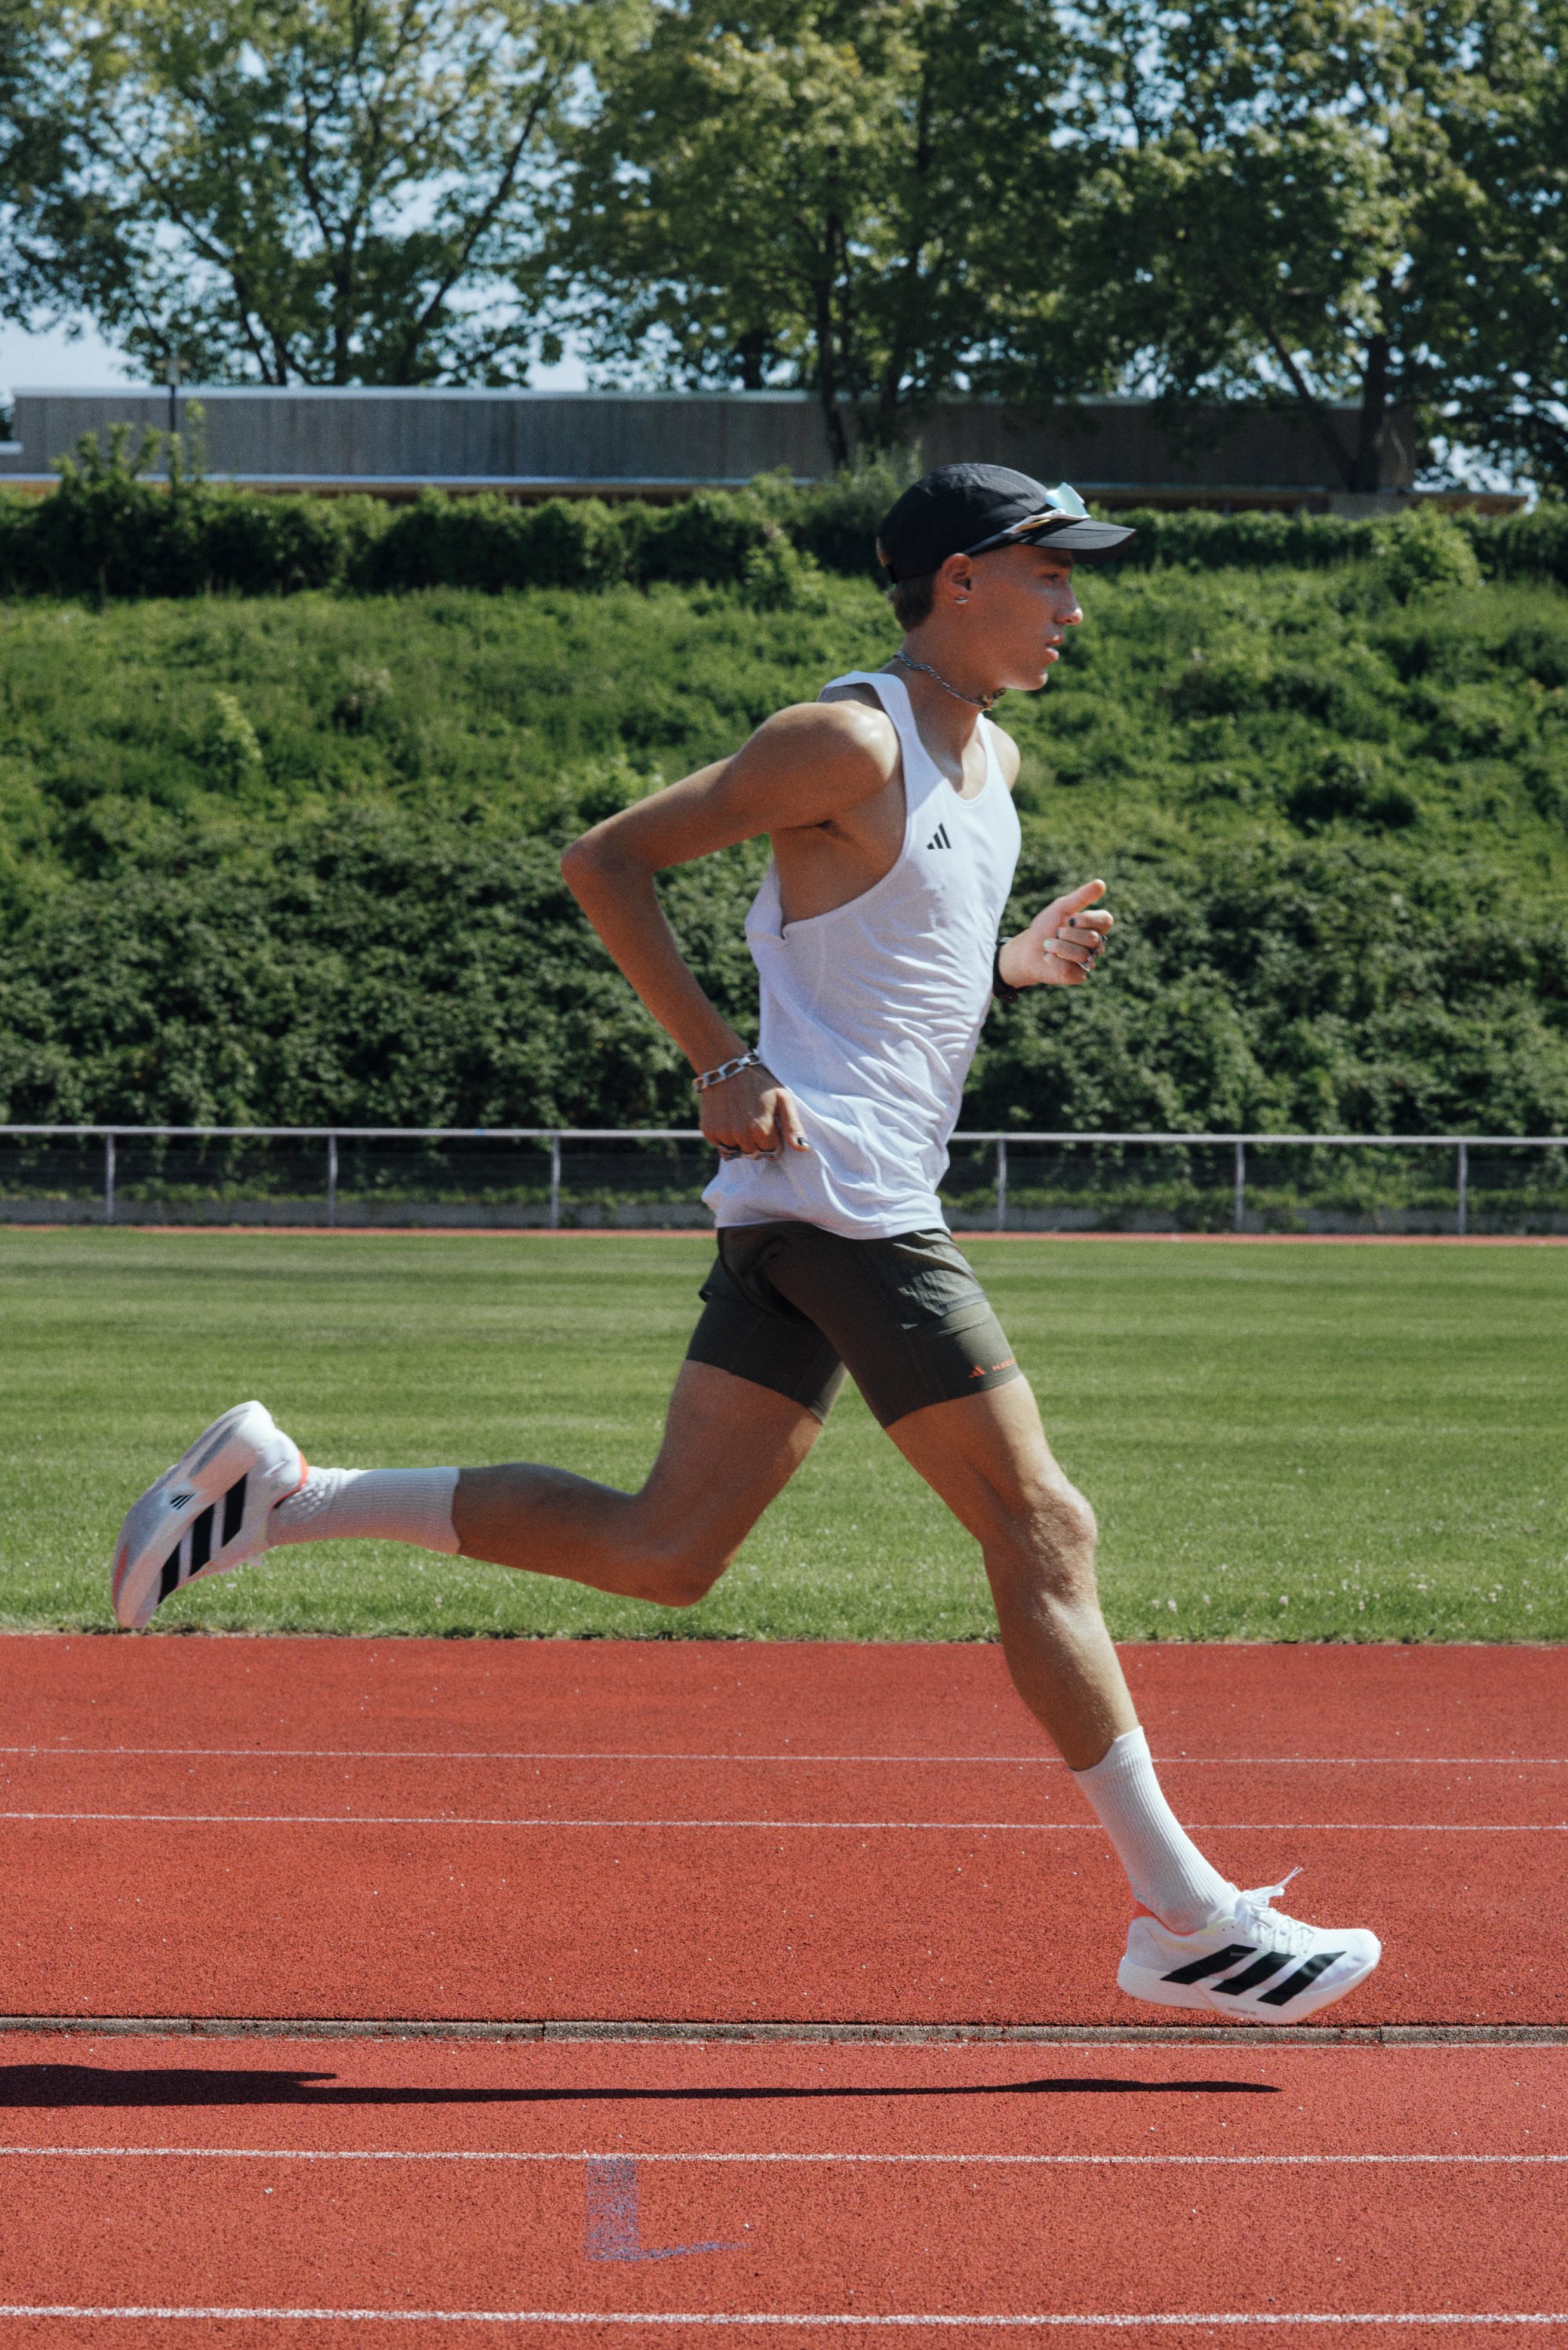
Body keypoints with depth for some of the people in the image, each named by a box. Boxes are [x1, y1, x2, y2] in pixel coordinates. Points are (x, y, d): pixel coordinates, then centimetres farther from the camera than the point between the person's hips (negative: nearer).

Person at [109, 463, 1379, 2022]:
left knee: (661, 1553, 6)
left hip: (803, 1214, 10)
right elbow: (605, 860, -8)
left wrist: (1015, 963, 12)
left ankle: (282, 1493, 10)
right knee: (1042, 1534, -6)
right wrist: (722, 1066, -16)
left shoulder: (992, 761, 18)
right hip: (836, 1184, -10)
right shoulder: (848, 741, -9)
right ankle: (1184, 1919, -1)